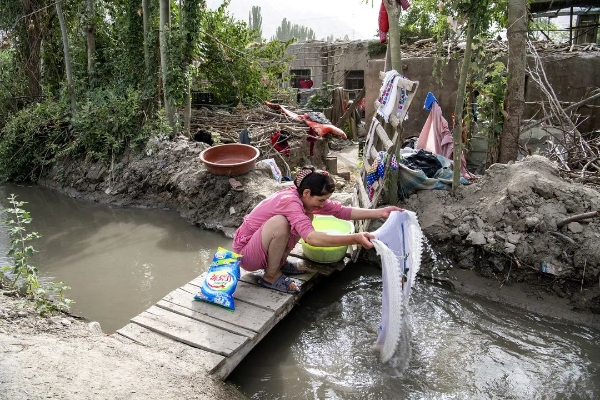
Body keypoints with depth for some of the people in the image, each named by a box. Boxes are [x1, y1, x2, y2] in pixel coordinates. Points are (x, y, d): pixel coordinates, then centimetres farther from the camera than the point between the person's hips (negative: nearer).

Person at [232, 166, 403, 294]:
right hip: (246, 253, -8)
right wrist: (355, 238, -50)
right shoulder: (290, 202, -32)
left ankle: (280, 263, 10)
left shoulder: (305, 198, -6)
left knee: (307, 216, -2)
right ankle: (271, 275, -11)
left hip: (262, 247, 8)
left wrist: (381, 212, -12)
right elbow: (312, 238, -46)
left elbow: (342, 211, -6)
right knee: (280, 222, -35)